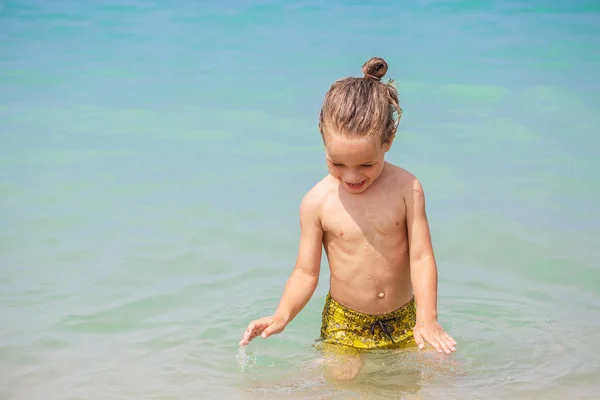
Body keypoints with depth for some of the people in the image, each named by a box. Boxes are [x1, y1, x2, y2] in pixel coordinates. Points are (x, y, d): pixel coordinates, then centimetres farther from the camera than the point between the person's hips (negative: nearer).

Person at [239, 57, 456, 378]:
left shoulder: (406, 189, -10)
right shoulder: (317, 202, -11)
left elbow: (421, 257, -11)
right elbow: (306, 272, -6)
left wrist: (427, 318, -24)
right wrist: (282, 315, -23)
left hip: (403, 319, 1)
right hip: (345, 324, -1)